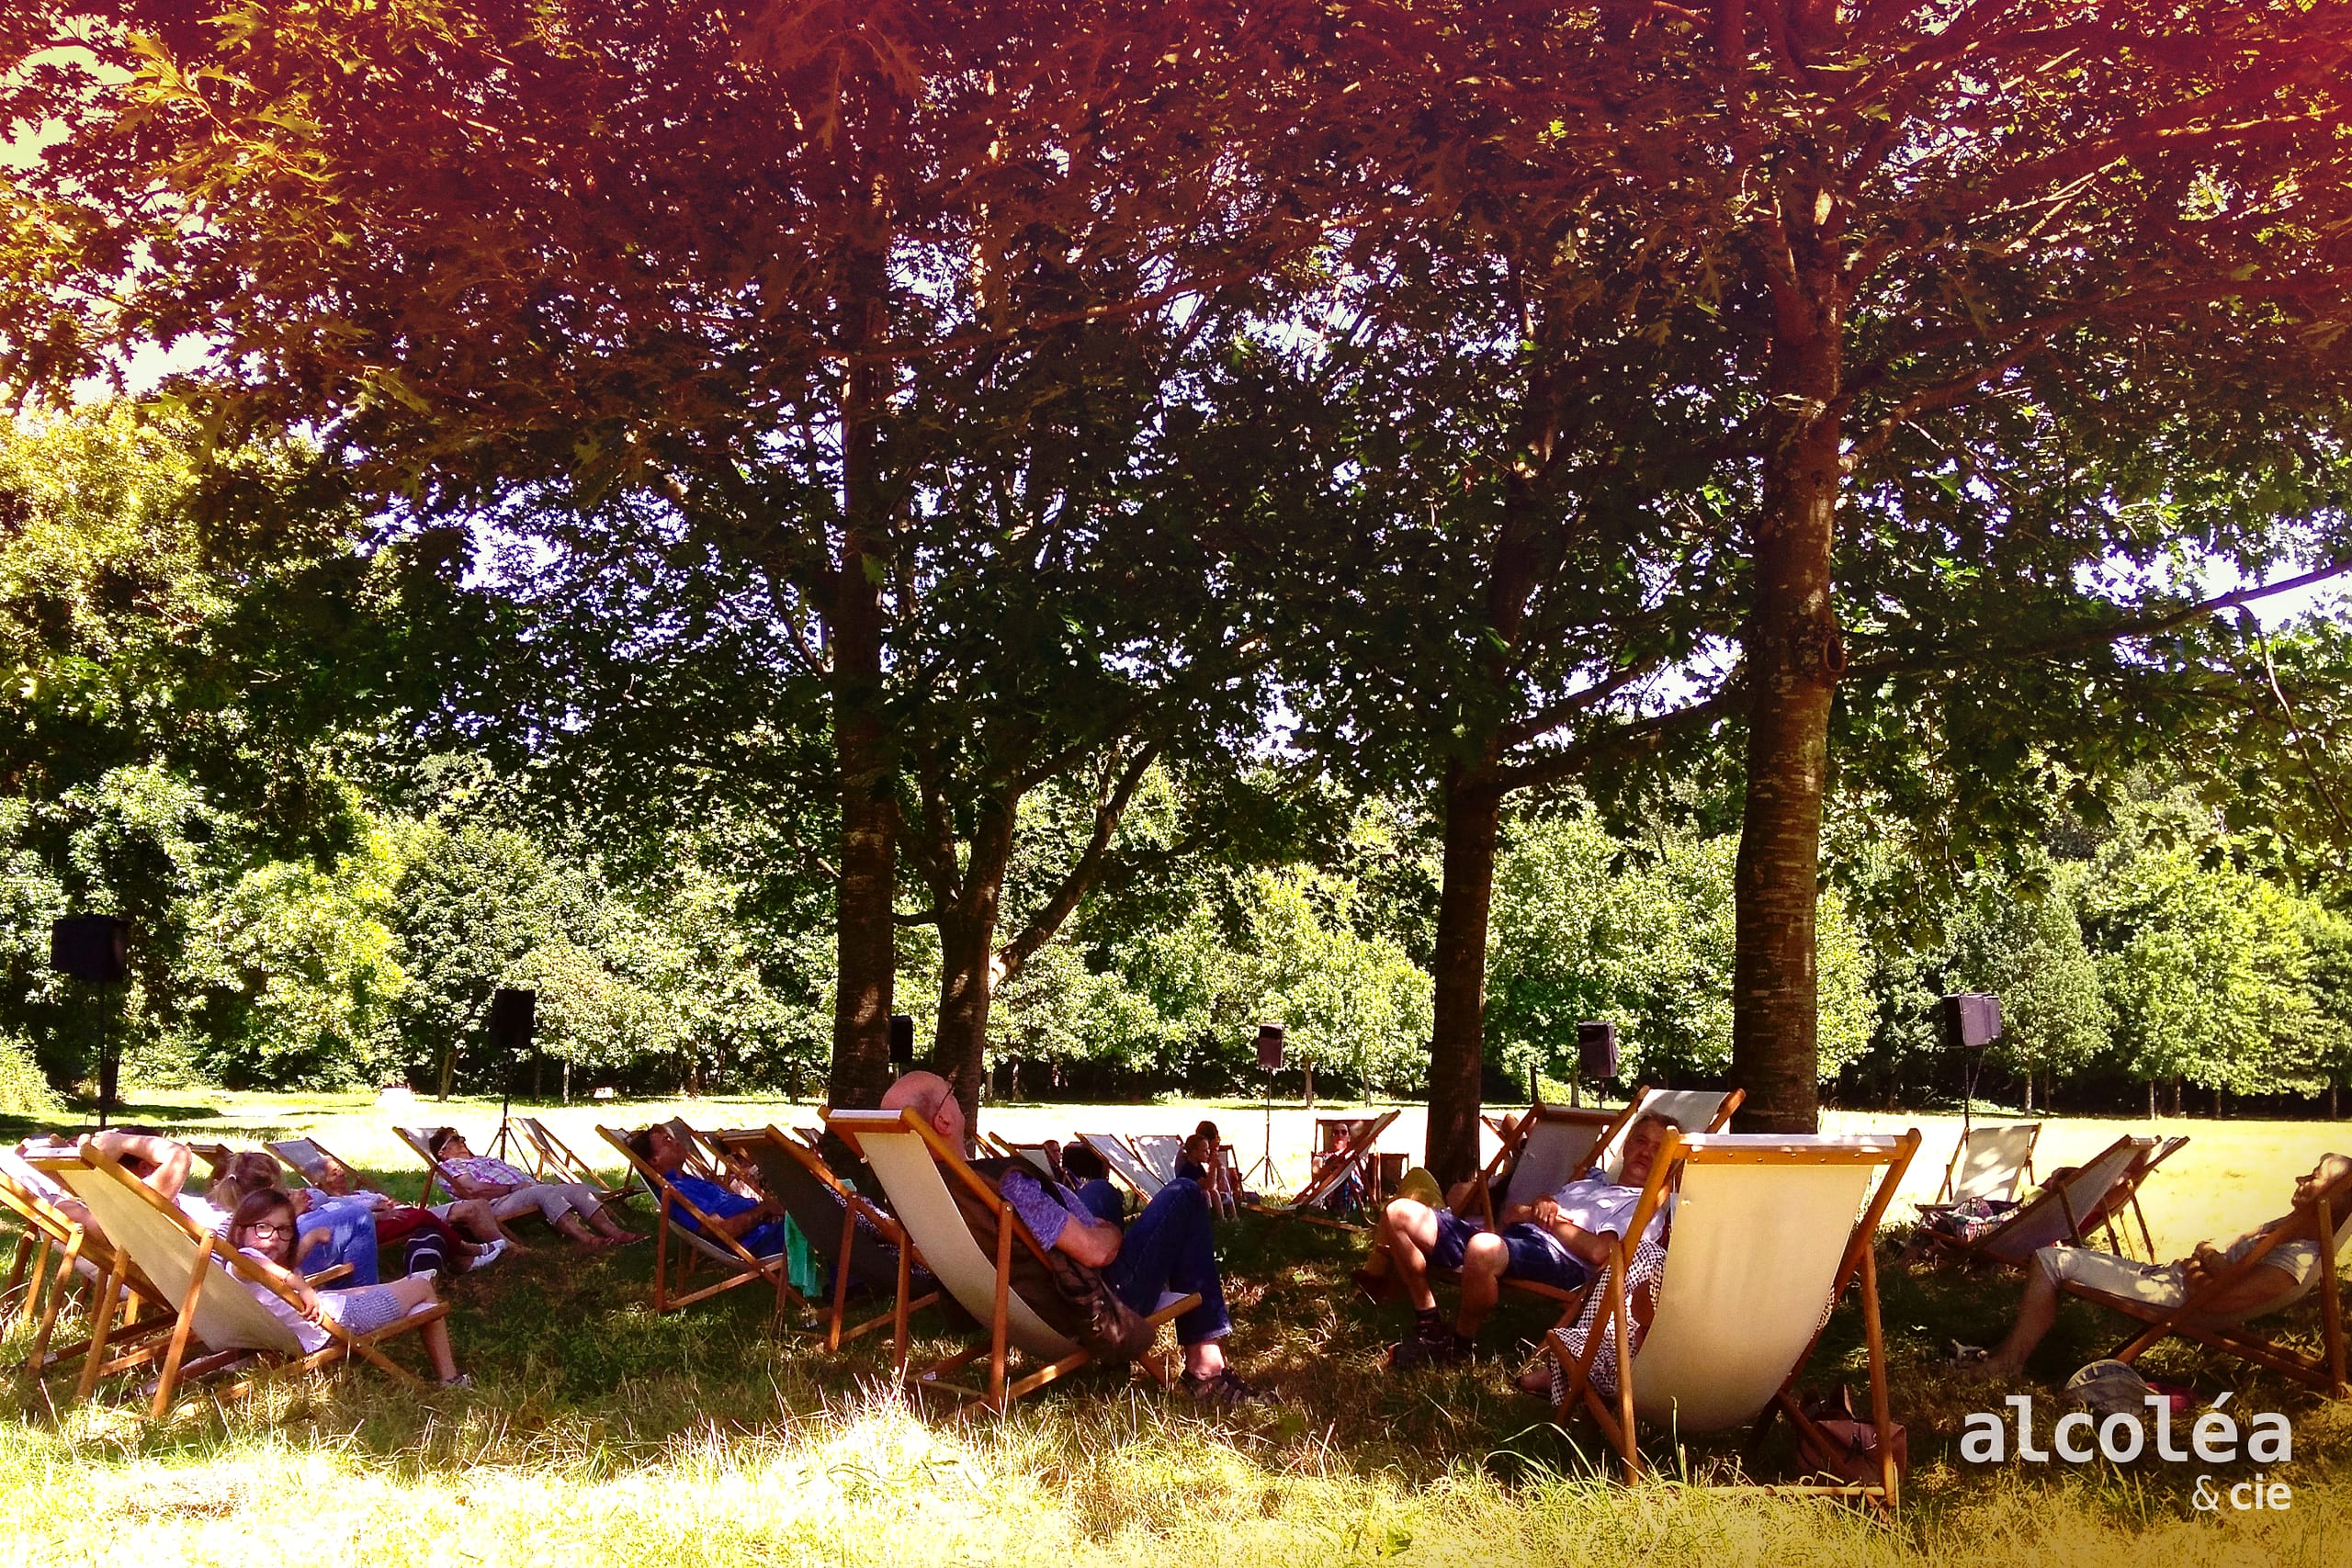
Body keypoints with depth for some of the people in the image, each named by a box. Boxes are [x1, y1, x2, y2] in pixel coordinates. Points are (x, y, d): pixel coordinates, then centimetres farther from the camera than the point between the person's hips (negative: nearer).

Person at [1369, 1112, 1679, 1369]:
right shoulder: (1592, 1181, 34)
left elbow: (1598, 1252, -10)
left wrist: (1550, 1218, 1)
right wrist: (1538, 1206, 6)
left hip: (1557, 1258, -8)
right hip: (1507, 1234, 8)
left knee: (1483, 1248, -43)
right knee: (1399, 1214, -7)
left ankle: (1459, 1344, -15)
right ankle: (1430, 1327, 0)